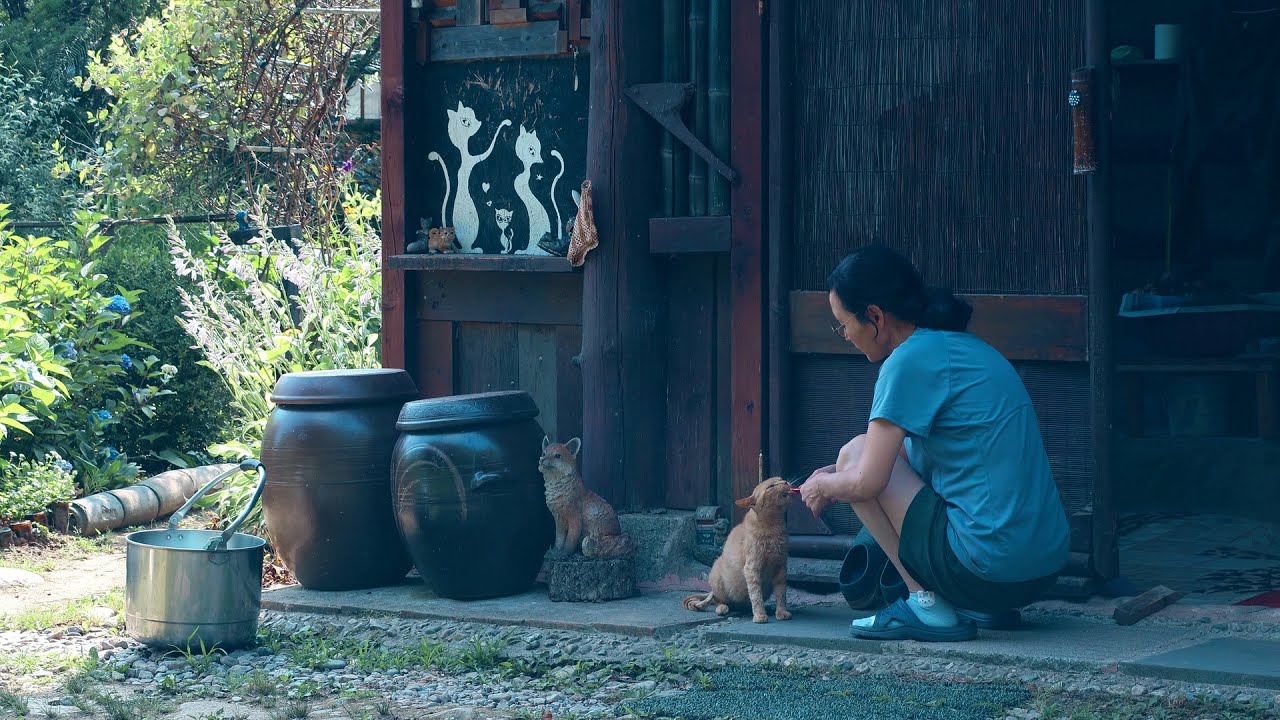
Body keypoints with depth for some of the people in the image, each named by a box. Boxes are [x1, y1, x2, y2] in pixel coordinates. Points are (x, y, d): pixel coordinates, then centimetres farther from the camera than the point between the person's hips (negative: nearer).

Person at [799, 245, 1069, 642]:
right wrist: (838, 479, 27)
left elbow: (867, 482, -11)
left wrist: (823, 484, 10)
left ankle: (928, 606, 0)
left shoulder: (911, 360, -12)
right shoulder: (962, 345, 15)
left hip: (992, 570, -9)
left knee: (856, 453, 3)